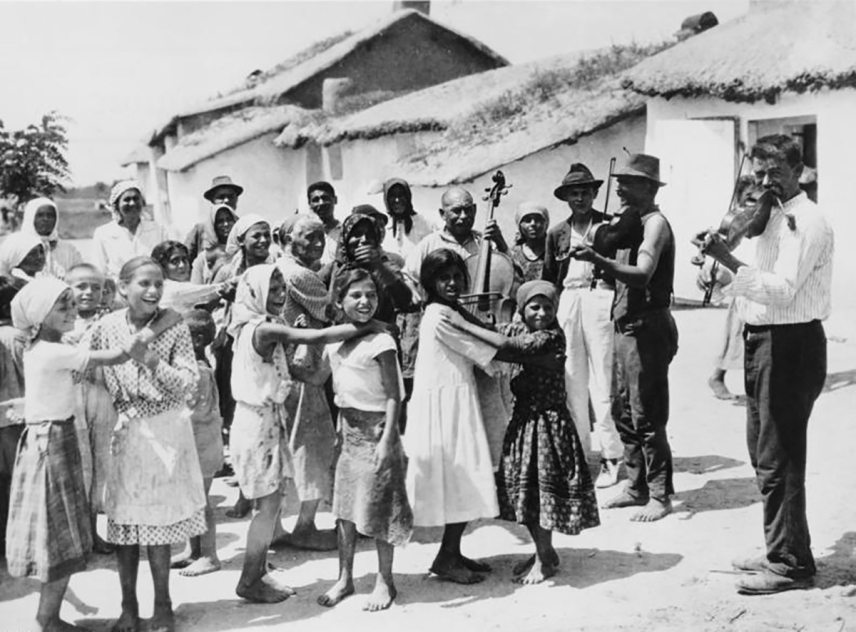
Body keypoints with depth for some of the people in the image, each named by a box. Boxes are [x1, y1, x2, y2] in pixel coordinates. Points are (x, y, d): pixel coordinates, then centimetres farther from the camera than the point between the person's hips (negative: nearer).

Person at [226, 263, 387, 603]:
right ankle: (249, 582, 9)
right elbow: (321, 336, -23)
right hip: (258, 423, -9)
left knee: (270, 501, 14)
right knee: (268, 503, -1)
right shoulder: (266, 329, -21)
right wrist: (365, 327, -16)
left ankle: (259, 573, 24)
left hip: (265, 421, 9)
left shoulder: (256, 327, 9)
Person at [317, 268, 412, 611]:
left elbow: (394, 396, -16)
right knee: (345, 508, 12)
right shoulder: (335, 340, 6)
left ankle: (385, 581, 15)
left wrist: (387, 440, -21)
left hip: (375, 429, -7)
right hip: (348, 429, 7)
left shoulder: (380, 341, -14)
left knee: (376, 508, 1)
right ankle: (345, 578, 24)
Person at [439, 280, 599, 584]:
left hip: (547, 422, -8)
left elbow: (506, 346, -27)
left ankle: (544, 560, 15)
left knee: (540, 489, 0)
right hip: (524, 419, 8)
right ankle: (544, 552, 29)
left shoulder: (551, 336, -18)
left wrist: (464, 324, -24)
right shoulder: (525, 337, 9)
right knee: (525, 490, 14)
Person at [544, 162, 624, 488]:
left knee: (602, 377, -8)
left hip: (599, 297, -4)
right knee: (572, 379, 5)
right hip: (567, 300, 4)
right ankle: (579, 449, 14)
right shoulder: (557, 234, 16)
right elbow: (548, 279, 17)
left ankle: (610, 455, -3)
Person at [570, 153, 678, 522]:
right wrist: (601, 249, 0)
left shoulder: (655, 222, -13)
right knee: (622, 411, 14)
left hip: (648, 328, -9)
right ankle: (637, 485, 25)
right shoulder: (627, 221, 14)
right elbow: (622, 275, 12)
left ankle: (660, 496, 7)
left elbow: (642, 275, -31)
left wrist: (598, 260, -39)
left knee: (647, 416, -4)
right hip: (626, 325, 9)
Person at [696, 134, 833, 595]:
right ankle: (780, 551, 29)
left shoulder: (807, 221, -14)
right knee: (764, 453, 17)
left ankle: (791, 563, 7)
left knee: (778, 459, -4)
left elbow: (783, 290, -26)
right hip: (764, 342, 10)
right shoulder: (772, 216, 15)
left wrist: (728, 260, -32)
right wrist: (724, 278, 6)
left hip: (791, 345, -10)